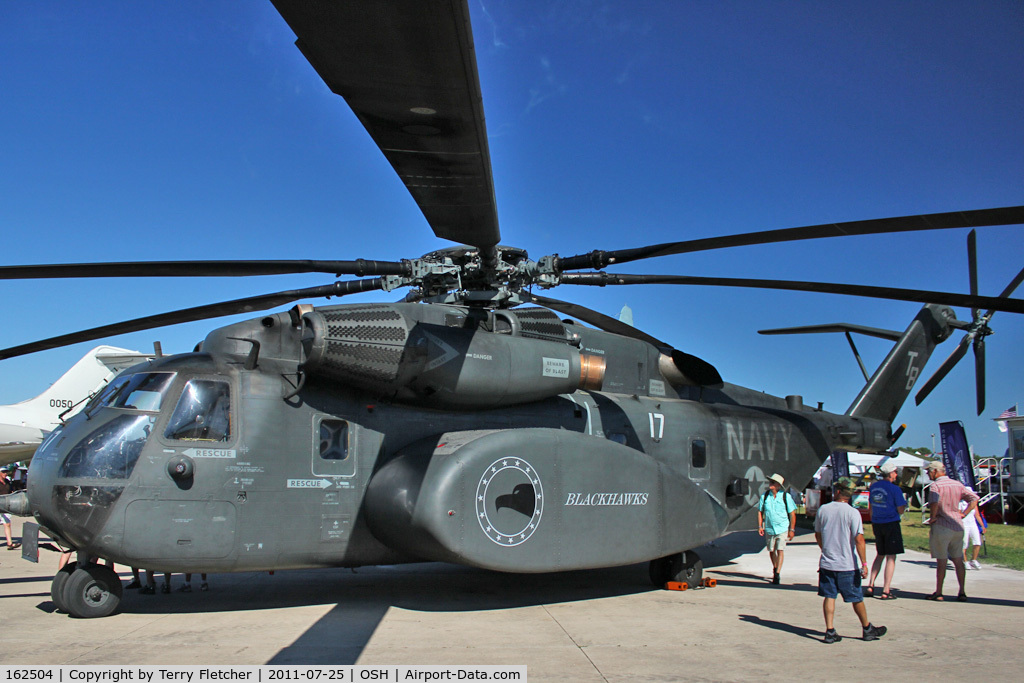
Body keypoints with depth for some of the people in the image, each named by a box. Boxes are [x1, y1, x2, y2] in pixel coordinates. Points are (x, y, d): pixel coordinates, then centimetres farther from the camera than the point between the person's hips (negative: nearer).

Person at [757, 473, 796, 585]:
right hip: (769, 529, 3)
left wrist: (792, 529, -6)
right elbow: (760, 511, 8)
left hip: (782, 528, -3)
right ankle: (775, 568, 37)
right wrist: (760, 526, -1)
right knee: (771, 551, 13)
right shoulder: (765, 496, -1)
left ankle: (777, 574, -8)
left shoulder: (786, 496, -7)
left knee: (780, 551, -11)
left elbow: (792, 514, -2)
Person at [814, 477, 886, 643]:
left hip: (826, 563, 3)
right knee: (857, 599, 12)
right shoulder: (852, 513, -12)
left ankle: (830, 631, 4)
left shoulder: (823, 510, 0)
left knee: (829, 597, 7)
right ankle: (867, 629, 27)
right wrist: (864, 564, -12)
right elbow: (859, 539, -17)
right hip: (847, 565, -3)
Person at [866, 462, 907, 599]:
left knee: (879, 555, 18)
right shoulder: (895, 489, -13)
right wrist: (904, 504, 9)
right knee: (891, 557, 0)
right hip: (891, 524, -6)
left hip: (876, 524, 6)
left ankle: (870, 585, 11)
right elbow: (900, 511, -11)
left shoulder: (873, 487, 7)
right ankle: (885, 591, 0)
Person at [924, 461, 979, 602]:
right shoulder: (957, 484, 10)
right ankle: (962, 592, 12)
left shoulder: (935, 485, -11)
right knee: (958, 560, 13)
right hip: (958, 526, 6)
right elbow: (974, 498, 9)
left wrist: (932, 517, -17)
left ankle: (938, 593, 9)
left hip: (941, 527, -6)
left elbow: (934, 502, -30)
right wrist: (963, 514, 7)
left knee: (941, 561, 1)